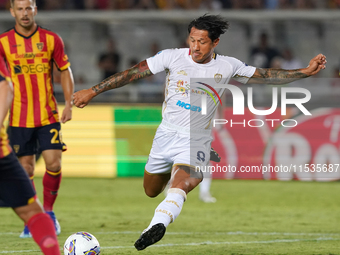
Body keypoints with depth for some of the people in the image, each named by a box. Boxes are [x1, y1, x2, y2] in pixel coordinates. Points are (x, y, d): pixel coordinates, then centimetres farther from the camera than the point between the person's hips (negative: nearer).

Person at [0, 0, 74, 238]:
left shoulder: (51, 39, 0)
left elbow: (65, 71, 8)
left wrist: (69, 104, 0)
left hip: (49, 115, 1)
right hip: (19, 118, 0)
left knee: (54, 164, -7)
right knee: (26, 169, 1)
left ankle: (48, 211, 15)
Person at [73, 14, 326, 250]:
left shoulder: (228, 66, -3)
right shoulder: (173, 57, -6)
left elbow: (267, 76, 5)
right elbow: (132, 73, -4)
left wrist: (306, 71, -4)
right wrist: (92, 91, -6)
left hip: (197, 140, -2)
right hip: (166, 134, 2)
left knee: (180, 186, -30)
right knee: (151, 191, 17)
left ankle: (157, 225, -52)